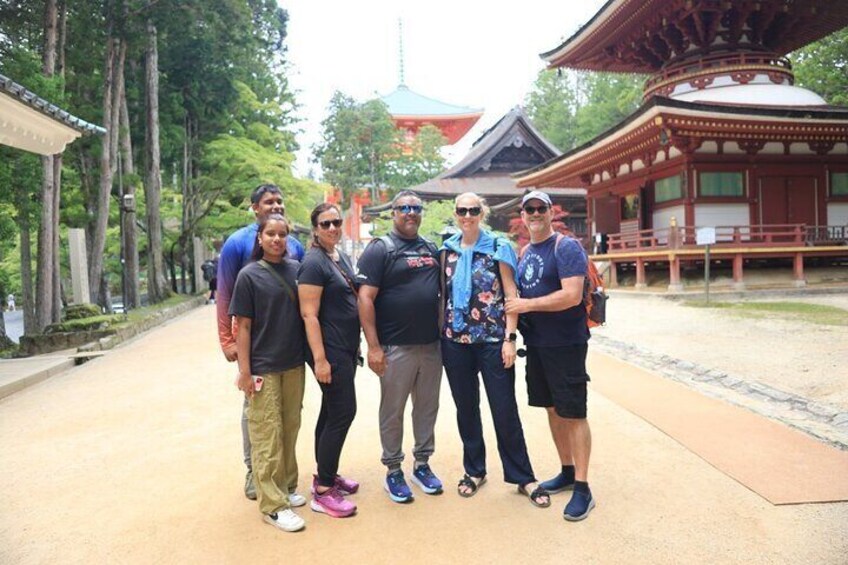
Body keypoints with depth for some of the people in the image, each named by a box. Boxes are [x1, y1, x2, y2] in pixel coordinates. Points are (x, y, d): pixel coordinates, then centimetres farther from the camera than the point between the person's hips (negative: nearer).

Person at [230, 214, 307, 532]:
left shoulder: (296, 269, 4)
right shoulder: (249, 275, -6)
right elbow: (243, 326, -6)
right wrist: (245, 371, -10)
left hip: (295, 365, 4)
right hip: (264, 367, -4)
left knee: (290, 429, 14)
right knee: (267, 435, 1)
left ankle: (287, 485, 30)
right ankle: (273, 505, 9)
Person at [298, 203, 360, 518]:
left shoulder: (342, 258, 12)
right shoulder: (313, 262, -15)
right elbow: (309, 314, -19)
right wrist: (320, 359, -22)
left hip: (347, 349, 9)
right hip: (330, 351, -9)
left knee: (332, 412, 15)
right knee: (342, 413, -7)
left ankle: (326, 475, 29)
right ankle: (322, 492, 3)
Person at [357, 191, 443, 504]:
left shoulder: (431, 248, 13)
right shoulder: (380, 249, -6)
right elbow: (365, 298, -12)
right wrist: (373, 346, -18)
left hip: (431, 345, 6)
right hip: (396, 347, -5)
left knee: (427, 407, 14)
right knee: (392, 411, 7)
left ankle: (422, 464, 29)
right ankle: (393, 471, 22)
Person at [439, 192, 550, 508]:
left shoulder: (498, 248, -2)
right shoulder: (447, 250, 7)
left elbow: (511, 296, -5)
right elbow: (443, 295, 11)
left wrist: (510, 338, -11)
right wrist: (442, 334, 7)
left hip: (493, 340, -3)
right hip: (456, 341, 3)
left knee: (505, 410, 1)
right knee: (466, 408, 12)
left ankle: (523, 477, 17)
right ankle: (474, 470, 29)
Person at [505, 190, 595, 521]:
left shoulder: (566, 247, -12)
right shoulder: (525, 253, 13)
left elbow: (572, 295, -23)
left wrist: (528, 304, -19)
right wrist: (516, 323, 6)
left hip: (566, 345, -8)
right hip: (536, 344, 8)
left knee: (573, 413, -2)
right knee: (552, 409, 15)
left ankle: (582, 489, 7)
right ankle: (567, 472, 30)